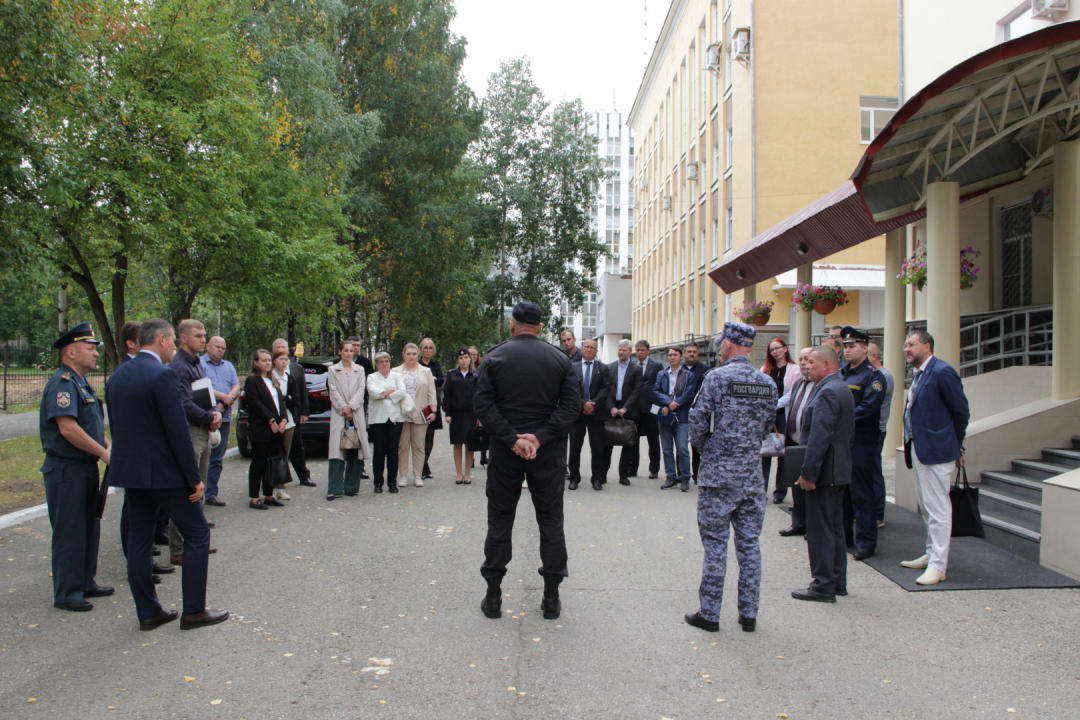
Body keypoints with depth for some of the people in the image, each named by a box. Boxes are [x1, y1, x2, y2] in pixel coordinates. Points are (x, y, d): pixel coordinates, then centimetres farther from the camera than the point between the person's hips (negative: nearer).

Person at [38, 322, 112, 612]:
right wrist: (104, 453, -20)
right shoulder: (62, 384, -16)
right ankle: (66, 594, 7)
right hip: (66, 469, -10)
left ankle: (85, 583, 28)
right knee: (69, 532, -2)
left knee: (89, 528, 16)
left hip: (86, 467, 10)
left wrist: (109, 448, 6)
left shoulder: (82, 384, 16)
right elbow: (68, 428, -26)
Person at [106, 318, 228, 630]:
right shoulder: (164, 375, -17)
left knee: (139, 540, 12)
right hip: (164, 472, -8)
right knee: (197, 535, 3)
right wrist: (195, 477, -13)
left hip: (129, 470, 8)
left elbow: (115, 426, 14)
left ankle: (148, 612, 19)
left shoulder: (117, 376, 9)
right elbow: (178, 431, -19)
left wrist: (127, 462, 20)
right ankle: (194, 611, 6)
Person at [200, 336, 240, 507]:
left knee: (218, 458, 7)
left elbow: (236, 388, 8)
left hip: (224, 417, 6)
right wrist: (223, 396, -11)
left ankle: (211, 493, 13)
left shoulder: (229, 366, 18)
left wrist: (225, 403, -9)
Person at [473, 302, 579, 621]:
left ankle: (493, 596, 13)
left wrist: (511, 439, -12)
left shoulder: (495, 357, -2)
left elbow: (483, 404, -10)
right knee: (551, 522, 9)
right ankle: (551, 599, 12)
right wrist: (541, 437, -12)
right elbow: (572, 403, -7)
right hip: (548, 453, 1)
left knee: (499, 521, 9)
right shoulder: (560, 359, 2)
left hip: (505, 452, 0)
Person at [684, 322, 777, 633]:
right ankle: (749, 614, 17)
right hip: (752, 475, 5)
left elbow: (697, 423, -11)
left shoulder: (717, 377, -11)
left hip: (719, 474, -4)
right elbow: (768, 426, 12)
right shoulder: (768, 383, 6)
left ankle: (709, 613, 9)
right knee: (749, 543, 11)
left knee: (715, 543, 2)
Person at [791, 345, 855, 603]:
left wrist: (808, 472, -22)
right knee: (835, 527, 16)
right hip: (840, 469, 11)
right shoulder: (844, 390, 14)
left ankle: (824, 586, 2)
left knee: (820, 530, -3)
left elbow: (819, 437, -24)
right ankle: (838, 582, 24)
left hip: (824, 471, -11)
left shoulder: (827, 392, -19)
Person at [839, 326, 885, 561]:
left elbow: (869, 407, -19)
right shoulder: (841, 373, 14)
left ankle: (866, 542, 3)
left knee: (861, 493, -4)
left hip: (862, 442, -7)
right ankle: (841, 535, 26)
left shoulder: (872, 375, -8)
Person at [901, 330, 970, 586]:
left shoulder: (942, 372, -15)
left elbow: (961, 411, -11)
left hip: (936, 450, -10)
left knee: (937, 507, -5)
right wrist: (910, 445, 13)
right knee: (926, 505, 18)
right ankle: (932, 554, 31)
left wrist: (956, 446, -2)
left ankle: (938, 566, 0)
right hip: (918, 449, 10)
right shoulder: (918, 374, 13)